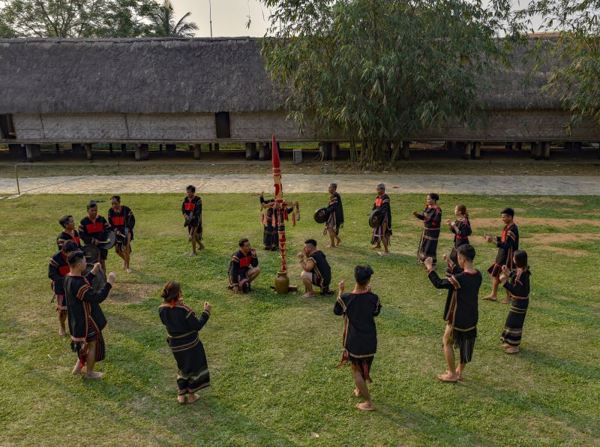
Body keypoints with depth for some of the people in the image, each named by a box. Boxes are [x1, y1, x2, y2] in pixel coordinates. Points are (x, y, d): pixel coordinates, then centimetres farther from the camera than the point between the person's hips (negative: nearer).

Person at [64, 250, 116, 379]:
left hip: (78, 318, 9)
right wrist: (109, 283, -30)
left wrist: (93, 272, 10)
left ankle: (78, 368, 40)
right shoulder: (77, 284, -34)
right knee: (94, 344, 12)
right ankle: (90, 372, 30)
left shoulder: (69, 278, -3)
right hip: (85, 320, -9)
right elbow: (97, 298, -35)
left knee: (86, 342, 28)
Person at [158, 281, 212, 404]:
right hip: (190, 344, -5)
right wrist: (206, 311, -12)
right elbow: (197, 325, -21)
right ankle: (191, 395, 31)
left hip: (175, 345, 5)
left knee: (182, 368, 28)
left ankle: (181, 394, 32)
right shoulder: (184, 310, -30)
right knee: (194, 368, 20)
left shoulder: (162, 309, -13)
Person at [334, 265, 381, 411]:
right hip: (370, 340, 3)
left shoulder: (346, 298, -20)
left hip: (354, 340, -3)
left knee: (356, 369, 11)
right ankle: (360, 390, 46)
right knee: (365, 366, 26)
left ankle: (369, 402, 13)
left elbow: (337, 311, 2)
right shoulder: (373, 298, -14)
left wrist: (340, 292, 7)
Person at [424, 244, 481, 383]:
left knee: (447, 342, 13)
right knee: (465, 344, 21)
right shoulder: (477, 275, -6)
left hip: (458, 318, -7)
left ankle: (452, 374, 21)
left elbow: (439, 284, -18)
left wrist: (430, 268, -7)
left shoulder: (459, 279, -29)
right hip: (472, 317, 7)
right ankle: (459, 371, 36)